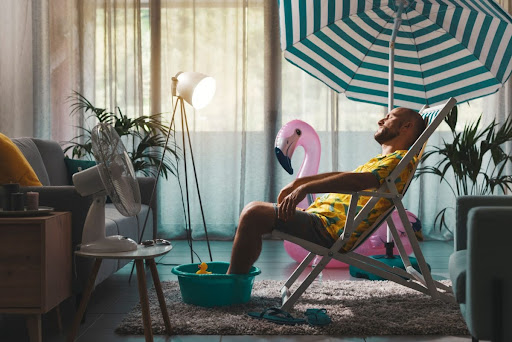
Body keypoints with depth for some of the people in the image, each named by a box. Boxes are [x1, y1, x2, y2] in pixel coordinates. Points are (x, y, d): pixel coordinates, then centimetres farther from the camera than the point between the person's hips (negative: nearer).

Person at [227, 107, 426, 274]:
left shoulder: (402, 158, -6)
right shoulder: (380, 161, 27)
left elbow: (358, 180, -23)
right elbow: (344, 176, 33)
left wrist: (306, 188, -30)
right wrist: (298, 182, 21)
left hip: (332, 230, -11)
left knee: (254, 214, -22)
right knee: (253, 211, 14)